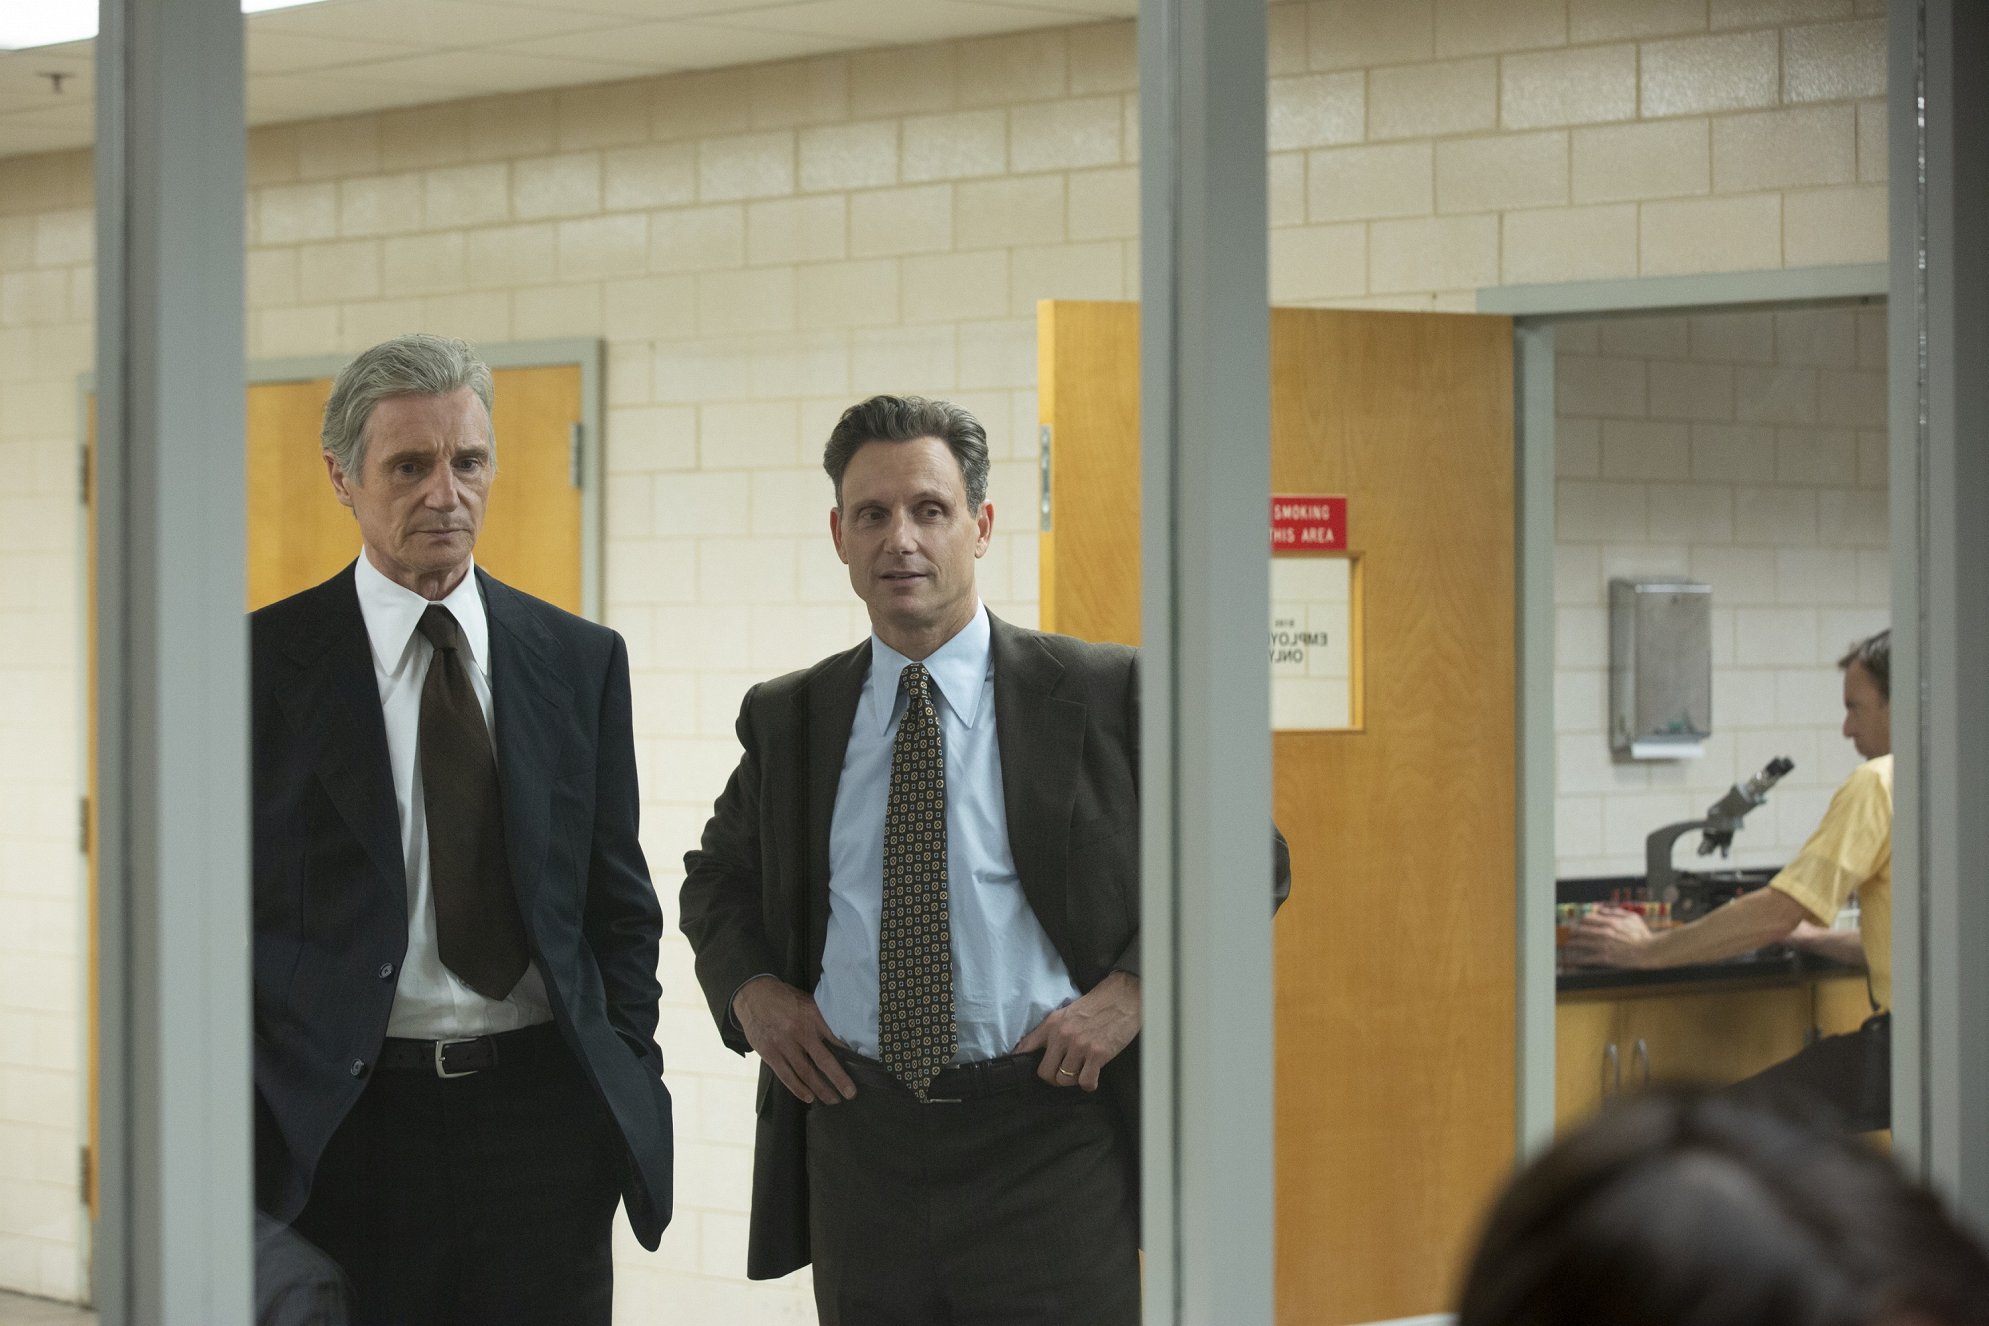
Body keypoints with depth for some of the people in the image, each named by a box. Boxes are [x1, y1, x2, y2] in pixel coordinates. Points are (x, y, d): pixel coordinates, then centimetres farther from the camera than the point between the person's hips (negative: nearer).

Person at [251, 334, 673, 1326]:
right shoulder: (263, 660, 0)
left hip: (542, 1118, 2)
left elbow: (619, 902, 12)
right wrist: (239, 1126, -6)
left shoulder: (580, 660, 9)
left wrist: (632, 1088, 5)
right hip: (345, 1123, -2)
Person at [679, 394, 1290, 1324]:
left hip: (1048, 1135, -3)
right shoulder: (786, 718, 10)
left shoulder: (1103, 696, 0)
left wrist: (1132, 990, -8)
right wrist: (751, 988, 5)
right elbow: (719, 877, 25)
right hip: (857, 1135, 3)